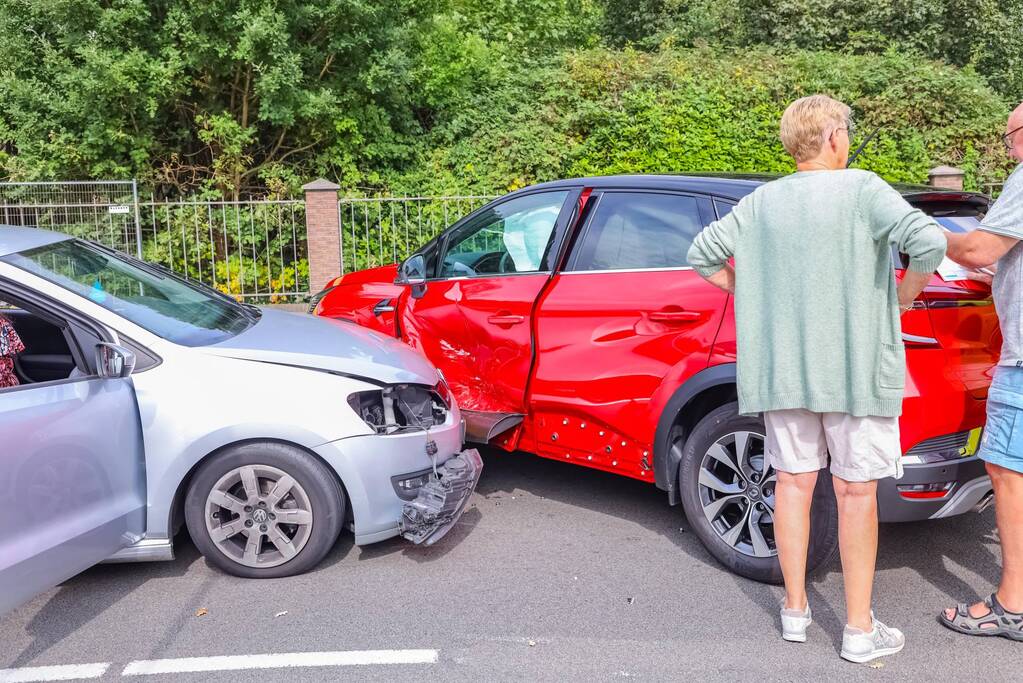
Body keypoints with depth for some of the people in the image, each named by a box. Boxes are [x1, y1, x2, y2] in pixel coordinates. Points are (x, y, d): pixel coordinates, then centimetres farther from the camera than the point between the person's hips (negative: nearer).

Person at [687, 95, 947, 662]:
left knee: (793, 482, 12)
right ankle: (859, 630, 13)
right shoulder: (861, 190, -9)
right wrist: (905, 293, -5)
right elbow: (929, 241, -22)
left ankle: (795, 611, 23)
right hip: (855, 366, -4)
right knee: (856, 492, 4)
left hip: (783, 366, 4)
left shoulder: (762, 201, 5)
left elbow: (702, 254, 8)